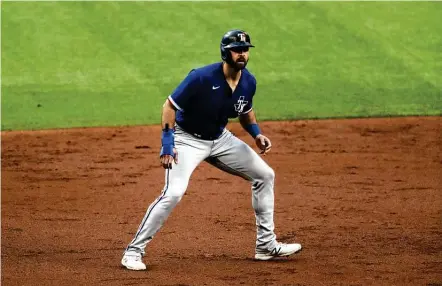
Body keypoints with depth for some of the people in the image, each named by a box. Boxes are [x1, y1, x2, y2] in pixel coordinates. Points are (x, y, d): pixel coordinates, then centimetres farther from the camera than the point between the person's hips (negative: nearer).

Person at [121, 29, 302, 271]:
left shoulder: (249, 82, -6)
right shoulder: (202, 78, -27)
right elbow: (170, 106, -20)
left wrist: (256, 134, -4)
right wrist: (167, 144, -26)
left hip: (220, 139, 7)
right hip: (188, 139, -7)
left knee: (265, 175, 6)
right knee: (174, 192, -26)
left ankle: (266, 245, 16)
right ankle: (134, 251, -16)